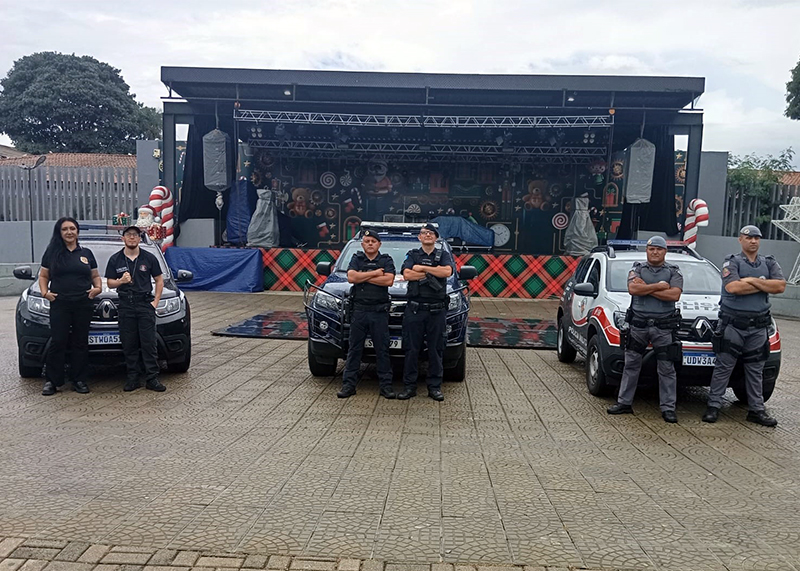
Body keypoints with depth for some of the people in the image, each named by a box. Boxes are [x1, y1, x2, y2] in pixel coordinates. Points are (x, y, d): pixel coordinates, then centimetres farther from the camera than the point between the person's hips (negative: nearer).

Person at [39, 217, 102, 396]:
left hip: (83, 305, 2)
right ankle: (52, 381, 4)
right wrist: (44, 292, -7)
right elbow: (43, 276, 10)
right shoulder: (52, 252, 8)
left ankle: (79, 380, 11)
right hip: (59, 305, -2)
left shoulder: (86, 253, 13)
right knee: (58, 342, -5)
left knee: (80, 343, 5)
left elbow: (95, 276, 17)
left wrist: (97, 288, -3)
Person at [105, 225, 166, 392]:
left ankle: (152, 378, 1)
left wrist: (156, 301, 0)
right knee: (129, 344, 3)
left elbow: (159, 280, 10)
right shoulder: (115, 259, 7)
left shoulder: (149, 258, 5)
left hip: (145, 304, -1)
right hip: (125, 305, 1)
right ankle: (132, 378, 11)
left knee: (149, 343, -3)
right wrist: (121, 281, -13)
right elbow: (110, 283, 9)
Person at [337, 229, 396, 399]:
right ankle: (348, 384, 9)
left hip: (379, 312, -1)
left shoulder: (386, 260, 7)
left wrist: (363, 277, -7)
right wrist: (375, 273, -9)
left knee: (382, 350, 2)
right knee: (354, 349, 4)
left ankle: (386, 385, 8)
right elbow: (351, 277, -8)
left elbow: (389, 280, -10)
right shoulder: (356, 259, 10)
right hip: (359, 310, 1)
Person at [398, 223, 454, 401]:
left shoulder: (443, 255, 11)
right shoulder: (412, 255, 11)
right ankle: (409, 386, 9)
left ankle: (434, 387, 12)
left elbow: (448, 271, -11)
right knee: (411, 349, 1)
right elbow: (407, 274, -8)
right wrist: (434, 272, -8)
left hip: (437, 310, 0)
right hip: (415, 309, 0)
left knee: (435, 350, 4)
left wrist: (422, 268, -8)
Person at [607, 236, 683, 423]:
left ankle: (668, 408, 8)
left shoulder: (674, 272, 6)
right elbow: (633, 289, -11)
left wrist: (645, 288, -11)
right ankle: (624, 402, 16)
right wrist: (659, 286, -11)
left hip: (664, 327, -1)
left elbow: (674, 295, -12)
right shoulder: (637, 269, 8)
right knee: (631, 365, 7)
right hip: (638, 324, 1)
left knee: (666, 369, 1)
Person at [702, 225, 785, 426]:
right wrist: (764, 285, -9)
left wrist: (751, 281, -13)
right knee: (723, 367, -1)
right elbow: (732, 287, -19)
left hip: (758, 326, 4)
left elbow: (780, 286, -6)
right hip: (733, 324, -4)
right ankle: (713, 406, 5)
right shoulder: (732, 262, -1)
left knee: (755, 371, 10)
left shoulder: (769, 263, 11)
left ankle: (756, 410, 18)